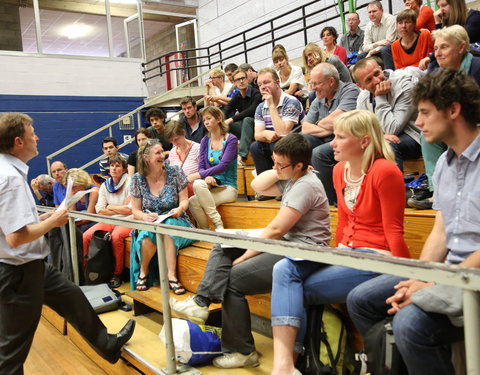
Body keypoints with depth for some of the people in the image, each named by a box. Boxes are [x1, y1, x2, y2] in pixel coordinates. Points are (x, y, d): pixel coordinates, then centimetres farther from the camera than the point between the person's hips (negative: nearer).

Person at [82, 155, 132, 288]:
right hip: (108, 221, 5)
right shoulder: (105, 186, 12)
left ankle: (117, 274, -20)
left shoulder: (129, 183, -4)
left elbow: (131, 209, -14)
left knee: (116, 236, -35)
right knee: (86, 236, -18)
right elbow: (99, 211, 4)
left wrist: (111, 207, -3)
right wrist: (121, 209, -5)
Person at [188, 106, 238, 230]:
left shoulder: (231, 139, -4)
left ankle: (218, 224, -13)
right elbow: (201, 166, 5)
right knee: (198, 184, -32)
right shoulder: (205, 141, 12)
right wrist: (207, 177, -20)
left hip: (228, 188, -5)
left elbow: (223, 166, -15)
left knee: (194, 201, -29)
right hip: (211, 185, 5)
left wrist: (198, 175, -21)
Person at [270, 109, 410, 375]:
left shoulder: (385, 172, -16)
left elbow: (393, 231, -13)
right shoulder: (340, 170, 9)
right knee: (284, 270, -17)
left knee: (300, 290, -15)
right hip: (346, 253, 8)